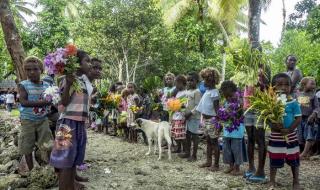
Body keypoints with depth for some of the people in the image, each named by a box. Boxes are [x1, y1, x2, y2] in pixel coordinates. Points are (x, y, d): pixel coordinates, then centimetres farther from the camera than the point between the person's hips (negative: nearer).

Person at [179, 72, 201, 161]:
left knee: (194, 135, 0)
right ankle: (187, 152, 27)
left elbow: (197, 106, -17)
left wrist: (190, 113, -20)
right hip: (187, 117, 8)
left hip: (194, 117, -8)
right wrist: (185, 112, 7)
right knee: (187, 135, 15)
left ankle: (194, 155, 7)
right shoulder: (188, 91, 13)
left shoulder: (197, 92, -12)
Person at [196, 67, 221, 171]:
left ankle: (216, 164, 9)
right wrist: (202, 120, 16)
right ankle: (208, 161, 26)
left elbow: (216, 108, -18)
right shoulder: (207, 91, 11)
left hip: (211, 120, -9)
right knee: (208, 141, 16)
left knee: (214, 142, 0)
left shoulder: (214, 92, -15)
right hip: (205, 119, 9)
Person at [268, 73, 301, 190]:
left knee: (293, 160, 13)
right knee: (274, 160, 9)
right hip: (275, 136, 0)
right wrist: (273, 125, -24)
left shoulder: (293, 103, -9)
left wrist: (289, 130, -20)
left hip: (291, 136, 0)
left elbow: (298, 119, -9)